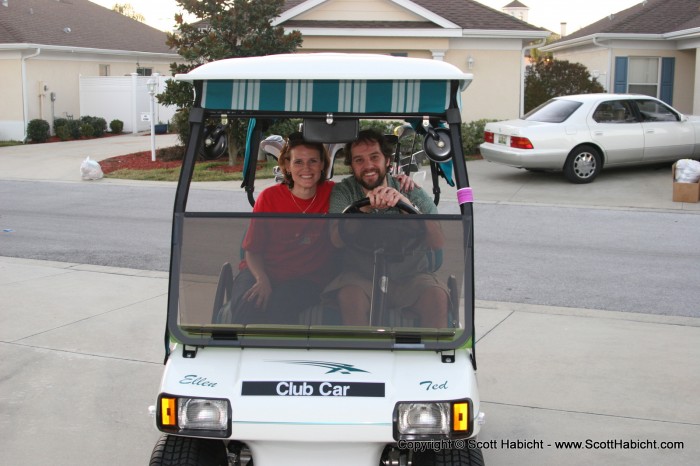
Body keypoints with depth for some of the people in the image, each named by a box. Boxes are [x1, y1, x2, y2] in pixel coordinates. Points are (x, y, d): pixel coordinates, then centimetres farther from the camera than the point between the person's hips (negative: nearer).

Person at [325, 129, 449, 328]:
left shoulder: (412, 192, 0)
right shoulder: (343, 192, 1)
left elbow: (436, 242, -15)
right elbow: (337, 239, -17)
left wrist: (406, 204, -30)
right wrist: (366, 206, -33)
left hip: (410, 278, 0)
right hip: (361, 276, 0)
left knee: (437, 295, -28)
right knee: (351, 293, -31)